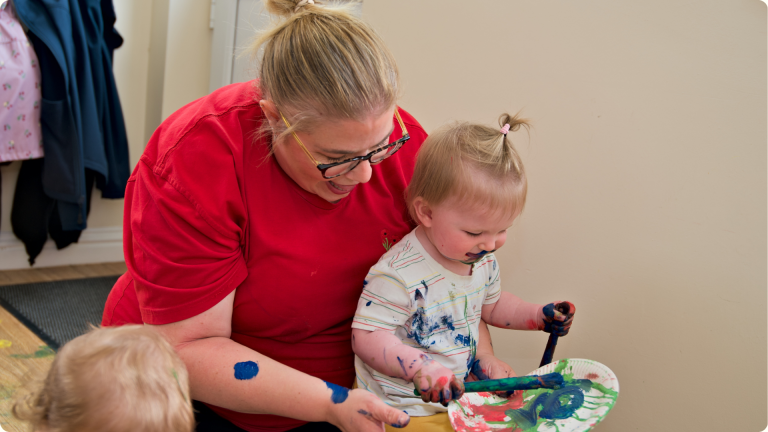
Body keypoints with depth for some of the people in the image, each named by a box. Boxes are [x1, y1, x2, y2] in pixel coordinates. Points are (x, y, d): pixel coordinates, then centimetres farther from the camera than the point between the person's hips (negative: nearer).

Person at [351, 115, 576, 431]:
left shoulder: (483, 260, 0)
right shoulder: (398, 275, -27)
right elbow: (366, 336, -27)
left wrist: (539, 316, 6)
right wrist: (419, 366, -40)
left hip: (461, 390, 6)